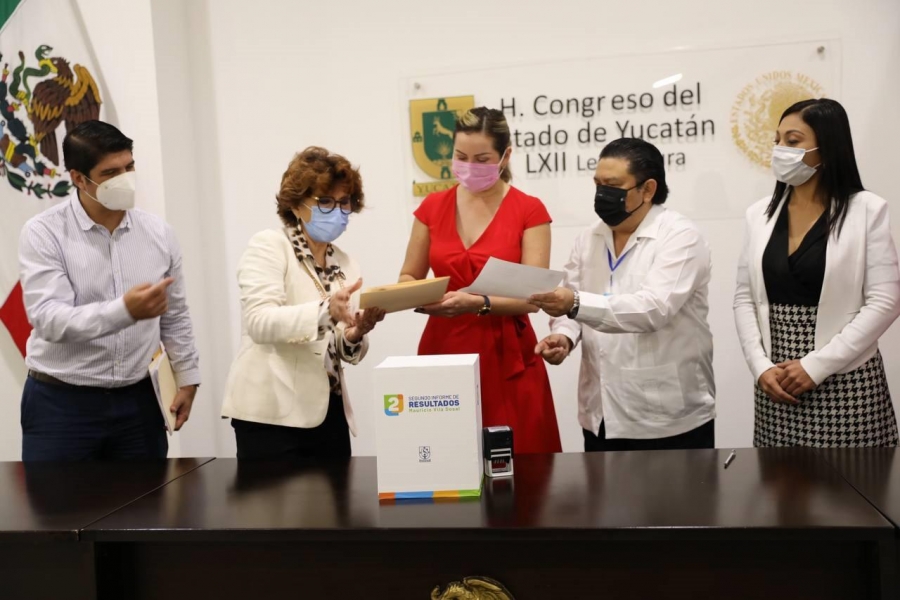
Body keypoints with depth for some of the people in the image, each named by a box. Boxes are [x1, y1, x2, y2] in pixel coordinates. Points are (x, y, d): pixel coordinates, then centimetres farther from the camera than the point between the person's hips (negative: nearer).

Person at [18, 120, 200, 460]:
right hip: (61, 403, -3)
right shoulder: (43, 233, -10)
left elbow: (175, 317, 12)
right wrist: (124, 310, -36)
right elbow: (49, 319, -22)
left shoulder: (158, 233, 2)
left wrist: (186, 378, 10)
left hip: (137, 400, 3)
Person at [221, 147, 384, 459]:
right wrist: (325, 311, -34)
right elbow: (259, 322, -20)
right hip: (273, 413, -6)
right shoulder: (268, 245, -4)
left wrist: (355, 334, -11)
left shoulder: (345, 264, 14)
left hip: (328, 413, 6)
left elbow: (344, 354, 12)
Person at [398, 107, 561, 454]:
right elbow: (409, 276, 12)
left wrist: (478, 304, -27)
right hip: (443, 350, 3)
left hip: (506, 357, -2)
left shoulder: (529, 211, -4)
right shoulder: (432, 207, 6)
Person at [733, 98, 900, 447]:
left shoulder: (867, 210, -4)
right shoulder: (760, 213, 7)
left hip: (845, 381, -3)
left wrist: (816, 366, -15)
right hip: (778, 381, 3)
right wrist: (761, 366, -7)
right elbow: (744, 299, 7)